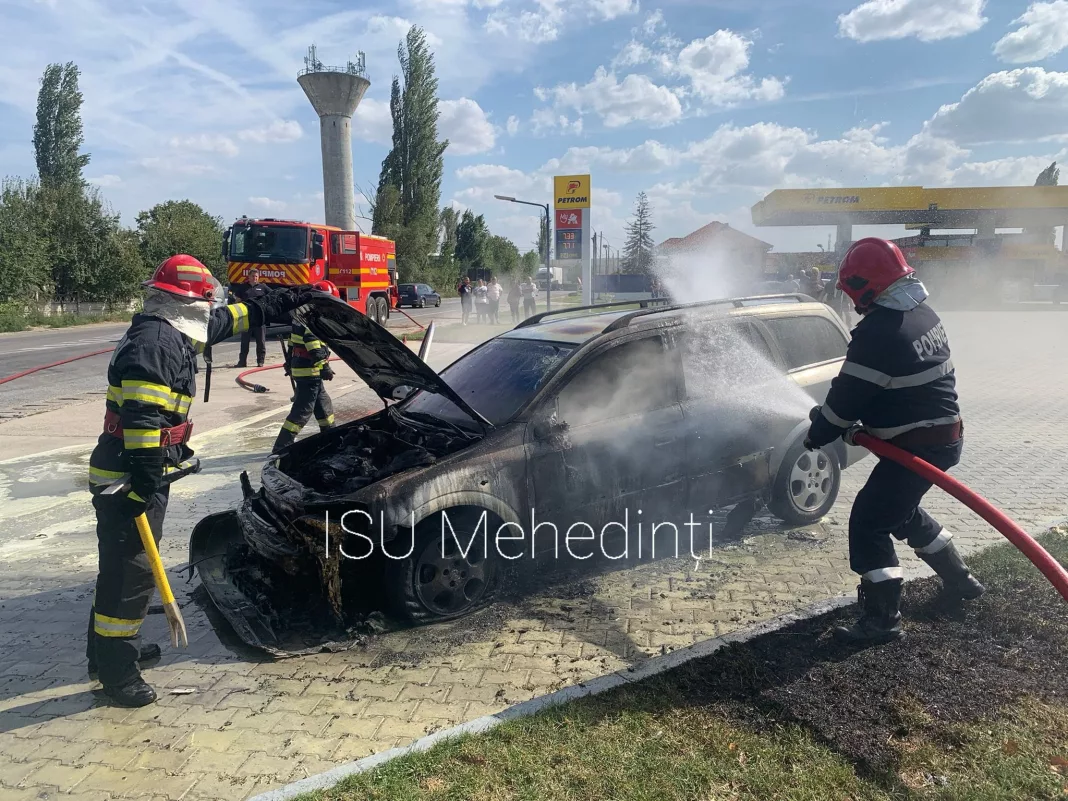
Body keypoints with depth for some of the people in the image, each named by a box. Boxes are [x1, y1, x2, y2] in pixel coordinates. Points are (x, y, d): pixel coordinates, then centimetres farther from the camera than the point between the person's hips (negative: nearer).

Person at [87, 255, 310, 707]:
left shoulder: (173, 334, 14)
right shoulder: (155, 342, -19)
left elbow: (234, 319, 27)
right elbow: (142, 417, -27)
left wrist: (284, 304, 31)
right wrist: (145, 482, -29)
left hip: (139, 474, 11)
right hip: (129, 480, -11)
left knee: (122, 566, 19)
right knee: (130, 571, -4)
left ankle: (108, 651, 33)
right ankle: (116, 672, 6)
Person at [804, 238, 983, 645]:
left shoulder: (877, 332, -24)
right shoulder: (923, 313, 7)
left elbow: (848, 395, -18)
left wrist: (818, 434, -2)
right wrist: (862, 423, 16)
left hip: (916, 445, -10)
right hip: (945, 435, 10)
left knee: (869, 522, -4)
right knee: (901, 509, 27)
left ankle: (882, 619, 1)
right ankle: (960, 581, 41)